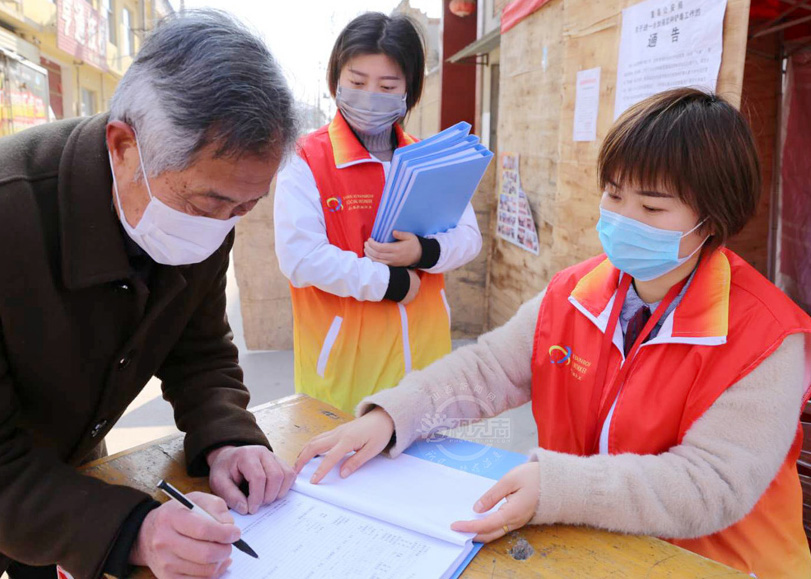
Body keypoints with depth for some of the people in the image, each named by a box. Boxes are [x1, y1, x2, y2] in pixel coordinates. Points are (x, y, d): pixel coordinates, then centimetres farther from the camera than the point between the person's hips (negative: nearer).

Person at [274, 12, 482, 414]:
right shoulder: (306, 161, -8)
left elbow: (469, 237, 7)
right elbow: (299, 258, -17)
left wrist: (423, 252, -15)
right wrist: (389, 282, -13)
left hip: (423, 353, 4)